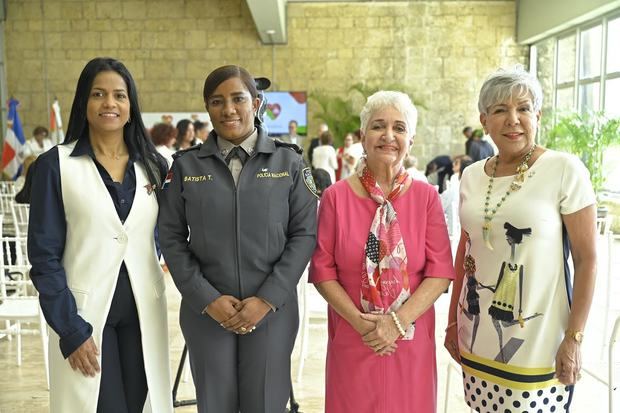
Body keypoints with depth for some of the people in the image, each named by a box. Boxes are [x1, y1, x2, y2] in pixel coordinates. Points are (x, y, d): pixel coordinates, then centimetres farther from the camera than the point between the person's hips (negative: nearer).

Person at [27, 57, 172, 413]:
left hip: (144, 311, 3)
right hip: (85, 314, -3)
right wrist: (71, 330, -11)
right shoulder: (56, 164, -4)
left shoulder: (153, 164, 5)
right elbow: (45, 255, -6)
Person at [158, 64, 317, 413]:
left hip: (272, 308, 0)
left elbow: (305, 233, -3)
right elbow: (172, 238, 2)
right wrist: (207, 299, -8)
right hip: (206, 310, 1)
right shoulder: (186, 165, 3)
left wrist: (267, 299, -10)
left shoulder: (289, 162, 1)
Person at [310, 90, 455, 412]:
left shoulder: (426, 196, -1)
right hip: (351, 341, -1)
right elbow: (322, 270, -4)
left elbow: (440, 271, -4)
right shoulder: (336, 196, -4)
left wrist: (398, 322, -14)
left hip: (411, 342, 1)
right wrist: (360, 322, -13)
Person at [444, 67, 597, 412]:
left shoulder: (565, 170, -10)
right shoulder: (472, 176, 4)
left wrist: (574, 338, -12)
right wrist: (453, 320, 14)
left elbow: (587, 260, -9)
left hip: (539, 341, -4)